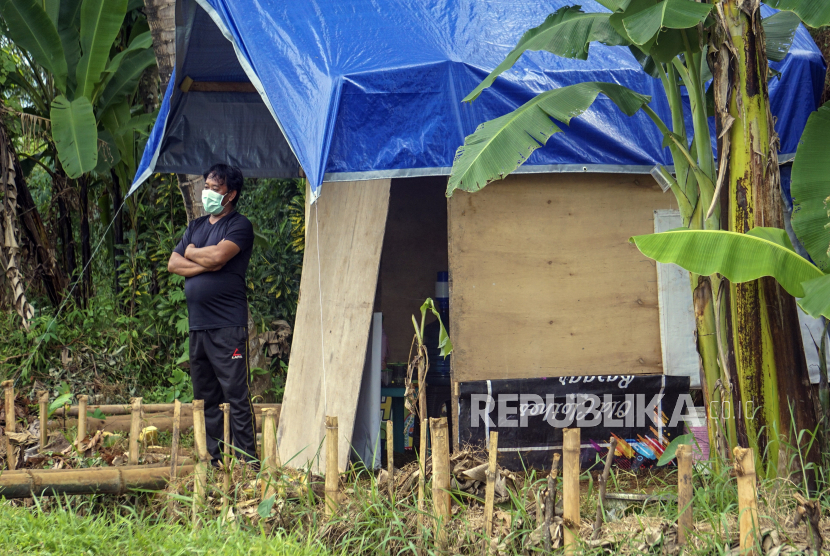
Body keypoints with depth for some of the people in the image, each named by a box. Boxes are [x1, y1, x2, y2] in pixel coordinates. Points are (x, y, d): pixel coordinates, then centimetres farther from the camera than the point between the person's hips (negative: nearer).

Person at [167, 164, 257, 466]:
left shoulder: (239, 226, -2)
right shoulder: (196, 226, 20)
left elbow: (218, 255, -19)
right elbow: (173, 264, 11)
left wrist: (191, 252, 1)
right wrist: (205, 264, -6)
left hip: (228, 326, -7)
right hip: (197, 325, 7)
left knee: (236, 394, -9)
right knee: (205, 397, 9)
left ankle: (247, 461, -9)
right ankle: (211, 459, 14)